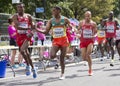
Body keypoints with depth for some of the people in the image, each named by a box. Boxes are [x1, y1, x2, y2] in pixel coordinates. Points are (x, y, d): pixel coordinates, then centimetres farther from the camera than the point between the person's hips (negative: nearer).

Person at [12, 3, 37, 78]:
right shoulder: (15, 16, -2)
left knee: (22, 50, -24)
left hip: (27, 36, -2)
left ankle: (28, 66, -7)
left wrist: (32, 31, -10)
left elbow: (32, 26, 12)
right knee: (26, 52, 8)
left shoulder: (28, 16, 4)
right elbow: (17, 27, -17)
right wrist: (28, 28, -28)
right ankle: (33, 68, 23)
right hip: (19, 36, 2)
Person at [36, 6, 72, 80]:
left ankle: (62, 74, 16)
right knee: (52, 56, -21)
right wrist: (36, 29, -10)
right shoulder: (51, 21, 3)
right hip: (55, 41, 2)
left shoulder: (65, 19, -3)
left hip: (64, 40, -2)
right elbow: (46, 32, 2)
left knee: (62, 58, 0)